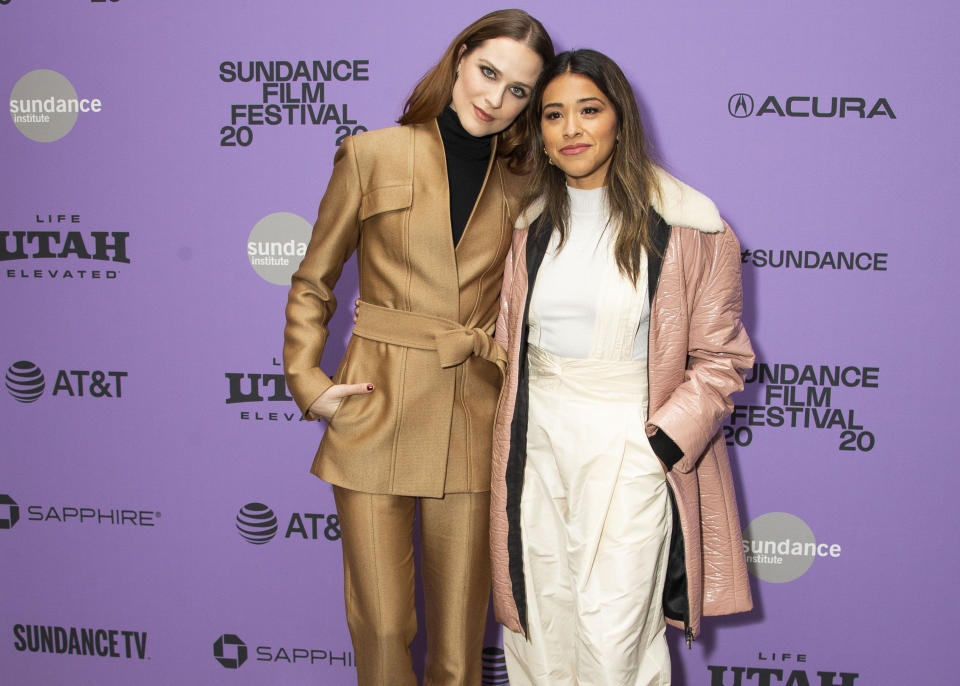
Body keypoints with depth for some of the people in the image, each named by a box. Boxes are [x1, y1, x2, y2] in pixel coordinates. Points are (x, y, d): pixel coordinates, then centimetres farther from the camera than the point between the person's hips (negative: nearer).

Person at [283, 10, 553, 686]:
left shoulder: (522, 185, 8)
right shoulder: (372, 156, 2)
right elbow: (312, 284, 8)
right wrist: (307, 382, -1)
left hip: (475, 427, 2)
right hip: (376, 420, -2)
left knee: (461, 630, 9)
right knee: (382, 627, 3)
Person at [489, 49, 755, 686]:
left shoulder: (686, 227, -5)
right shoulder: (530, 226, 9)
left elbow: (720, 358, -2)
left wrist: (665, 442, -13)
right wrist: (509, 444, 11)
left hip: (632, 447, -4)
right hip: (537, 441, 4)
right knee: (539, 622, 10)